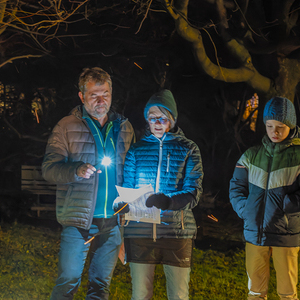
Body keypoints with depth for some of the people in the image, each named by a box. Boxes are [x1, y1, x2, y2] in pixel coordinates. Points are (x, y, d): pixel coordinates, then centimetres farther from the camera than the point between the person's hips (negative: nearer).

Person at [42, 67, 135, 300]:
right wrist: (77, 171, -25)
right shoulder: (67, 127, 0)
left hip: (113, 221, 4)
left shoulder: (124, 128, 12)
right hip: (79, 219, -3)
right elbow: (49, 168, -5)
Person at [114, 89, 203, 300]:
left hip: (176, 231, -1)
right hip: (140, 231, 2)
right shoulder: (137, 149, 12)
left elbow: (193, 193, -6)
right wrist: (122, 205, -10)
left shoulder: (188, 149, 5)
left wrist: (167, 202, -25)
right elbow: (126, 187, 12)